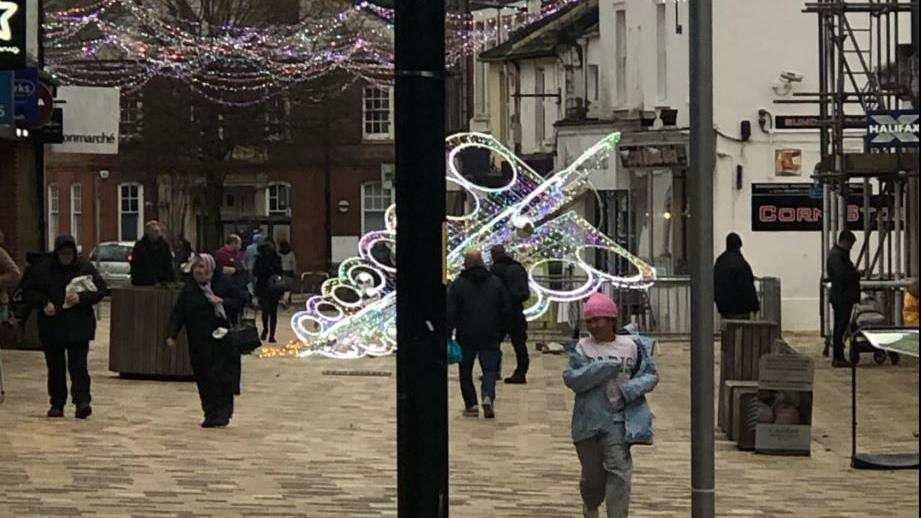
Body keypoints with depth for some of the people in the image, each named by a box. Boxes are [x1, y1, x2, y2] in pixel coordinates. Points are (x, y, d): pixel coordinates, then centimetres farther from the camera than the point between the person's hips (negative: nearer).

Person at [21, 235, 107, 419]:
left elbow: (100, 289, 1)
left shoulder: (85, 267, 1)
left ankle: (82, 401, -15)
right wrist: (44, 303, -11)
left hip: (79, 326, -2)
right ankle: (57, 404, 13)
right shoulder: (41, 269, 2)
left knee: (78, 365, -9)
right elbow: (28, 292, 6)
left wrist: (82, 297, -16)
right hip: (51, 326, 2)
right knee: (55, 367, 6)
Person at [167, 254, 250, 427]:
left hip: (222, 340, -3)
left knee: (222, 376, -9)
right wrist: (173, 335, -4)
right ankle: (211, 413, 8)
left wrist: (223, 302, -13)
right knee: (204, 380, 2)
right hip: (199, 343, 3)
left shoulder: (223, 285, 0)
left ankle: (222, 413, -2)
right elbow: (178, 314, 5)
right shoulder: (188, 290, 6)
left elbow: (243, 298, 0)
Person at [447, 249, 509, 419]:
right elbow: (505, 310, 8)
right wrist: (501, 331, 16)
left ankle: (471, 405, 7)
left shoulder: (458, 284, -3)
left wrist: (448, 334, -5)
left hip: (466, 336, -1)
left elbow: (451, 313, -7)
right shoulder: (496, 282, 5)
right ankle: (488, 397, -20)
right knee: (490, 369, 5)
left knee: (466, 371, 10)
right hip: (490, 336, 1)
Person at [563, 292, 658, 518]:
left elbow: (651, 374, 8)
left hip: (618, 420, -1)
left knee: (619, 469, -14)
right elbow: (571, 378, -11)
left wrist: (631, 388, -11)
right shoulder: (582, 348, 1)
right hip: (588, 420, 1)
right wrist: (606, 368, -20)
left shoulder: (631, 346, 3)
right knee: (592, 474, 11)